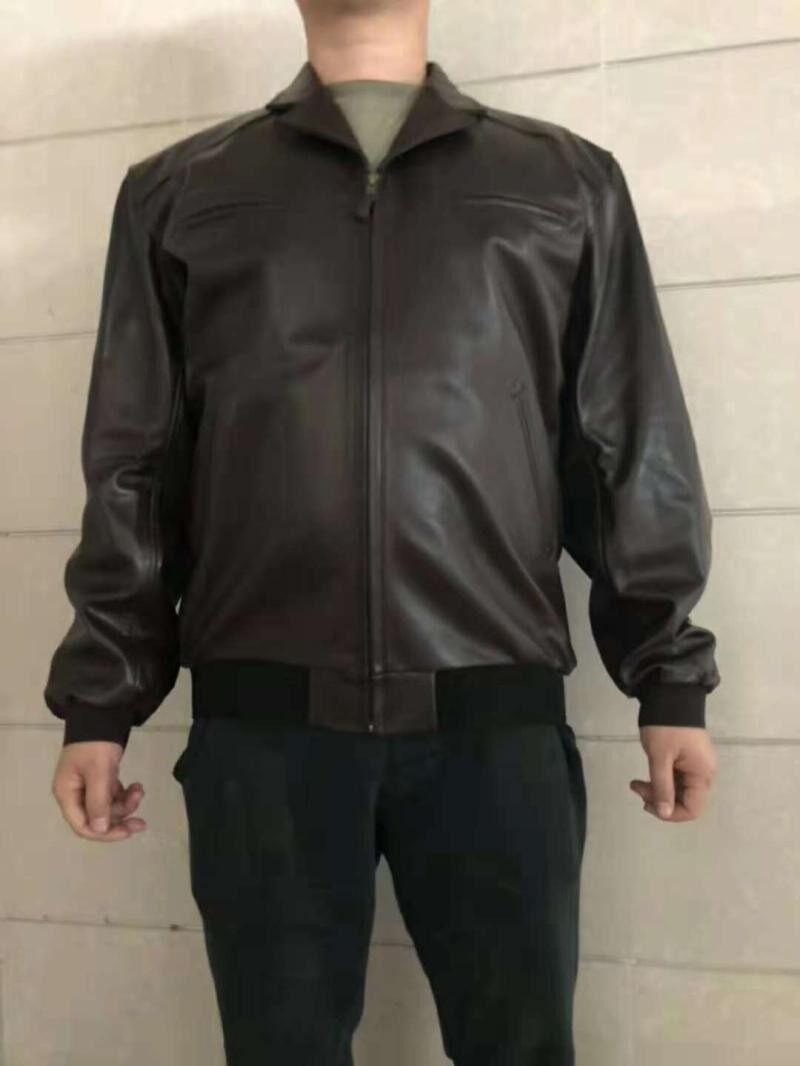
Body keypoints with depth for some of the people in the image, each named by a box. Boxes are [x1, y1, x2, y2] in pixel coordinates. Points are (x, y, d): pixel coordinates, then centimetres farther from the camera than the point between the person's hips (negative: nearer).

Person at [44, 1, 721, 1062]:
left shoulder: (570, 182, 12)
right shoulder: (177, 192, 12)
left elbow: (635, 454, 10)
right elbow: (134, 469, 9)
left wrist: (670, 682, 5)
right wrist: (99, 703, 5)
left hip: (498, 716, 0)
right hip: (263, 722, 1)